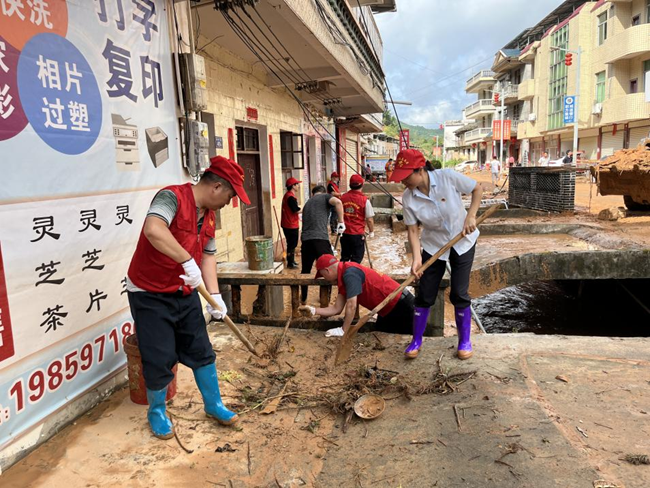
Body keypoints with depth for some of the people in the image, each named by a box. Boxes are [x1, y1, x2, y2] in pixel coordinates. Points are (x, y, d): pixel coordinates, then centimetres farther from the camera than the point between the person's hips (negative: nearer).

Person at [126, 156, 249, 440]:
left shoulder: (208, 215, 5)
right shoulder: (173, 196, -21)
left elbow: (207, 255, 8)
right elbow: (153, 229, -40)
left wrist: (215, 295, -1)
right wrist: (188, 262, -41)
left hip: (185, 293, 7)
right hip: (149, 294, -7)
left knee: (201, 351, 12)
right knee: (160, 359, 1)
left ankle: (213, 405, 31)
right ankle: (156, 412, 28)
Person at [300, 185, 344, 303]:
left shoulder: (307, 203, 29)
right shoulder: (325, 196, 12)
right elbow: (338, 202, -11)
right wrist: (341, 221, -6)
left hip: (305, 239, 5)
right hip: (320, 238, -5)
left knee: (305, 270, 22)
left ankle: (303, 298, 33)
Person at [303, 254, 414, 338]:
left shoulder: (349, 273, -24)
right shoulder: (343, 277, 6)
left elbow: (351, 306, -25)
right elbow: (337, 309, 7)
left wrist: (343, 330, -18)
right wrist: (313, 310, 3)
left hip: (401, 305, -10)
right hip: (387, 311, 10)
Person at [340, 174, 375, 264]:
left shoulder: (343, 197, 1)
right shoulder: (364, 200, -12)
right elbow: (369, 219, -10)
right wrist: (371, 231, 6)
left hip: (344, 233, 4)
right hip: (358, 234, -4)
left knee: (344, 258, 18)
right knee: (356, 260, 6)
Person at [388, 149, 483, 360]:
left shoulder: (448, 177, -24)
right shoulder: (408, 198, -18)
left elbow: (477, 189, -9)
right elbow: (413, 230, -14)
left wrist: (471, 216, -20)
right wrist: (417, 258, -27)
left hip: (462, 242, -1)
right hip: (433, 246, 2)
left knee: (459, 294, -1)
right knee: (425, 295, 2)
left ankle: (465, 340, 20)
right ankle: (416, 340, 20)